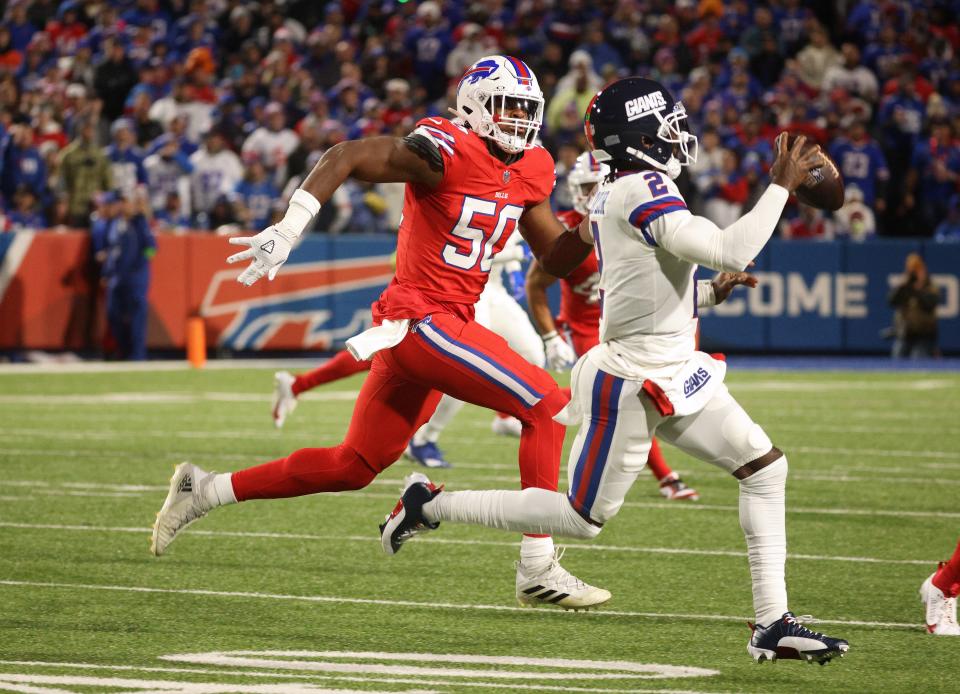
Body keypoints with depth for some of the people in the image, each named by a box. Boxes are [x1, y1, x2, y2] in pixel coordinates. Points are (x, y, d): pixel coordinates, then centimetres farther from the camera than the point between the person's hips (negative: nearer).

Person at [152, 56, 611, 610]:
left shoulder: (530, 171, 11)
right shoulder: (447, 152, -14)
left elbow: (559, 259, 16)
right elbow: (348, 156, -21)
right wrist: (290, 227, -30)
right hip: (424, 320, -9)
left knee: (353, 467, 13)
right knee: (546, 405, -14)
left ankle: (203, 491, 23)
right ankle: (539, 568, -11)